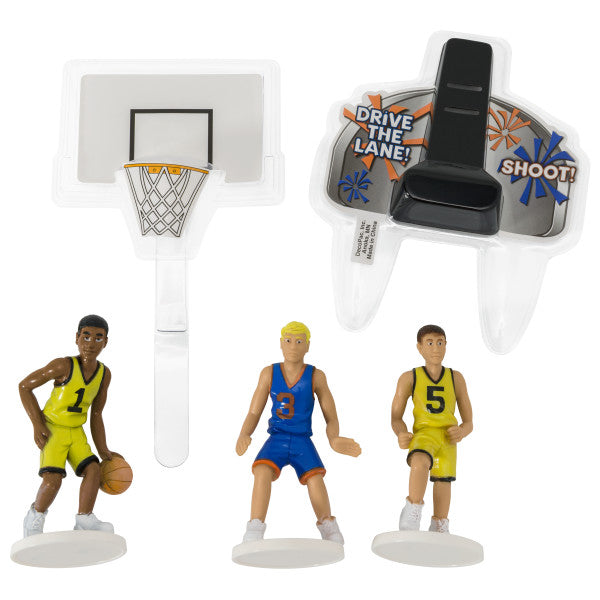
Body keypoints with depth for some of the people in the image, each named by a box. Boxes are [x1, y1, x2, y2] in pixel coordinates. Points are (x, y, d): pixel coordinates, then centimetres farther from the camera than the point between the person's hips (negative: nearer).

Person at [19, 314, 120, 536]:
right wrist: (37, 424, -17)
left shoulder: (104, 374, -3)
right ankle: (35, 518, 6)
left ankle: (84, 520, -2)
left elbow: (96, 414, 7)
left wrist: (103, 451, 6)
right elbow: (25, 386, -12)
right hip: (52, 428, -5)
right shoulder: (64, 366, -20)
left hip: (76, 432, 5)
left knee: (93, 468, -11)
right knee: (53, 477, -17)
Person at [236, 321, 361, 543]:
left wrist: (333, 439, -22)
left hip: (303, 442, 0)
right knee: (262, 471, -30)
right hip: (276, 441, 0)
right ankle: (253, 537, -30)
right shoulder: (269, 373, 2)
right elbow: (253, 414, 3)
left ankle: (330, 534, -8)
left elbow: (331, 418, 1)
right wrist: (244, 436, -19)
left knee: (315, 477, -28)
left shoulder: (316, 376, -1)